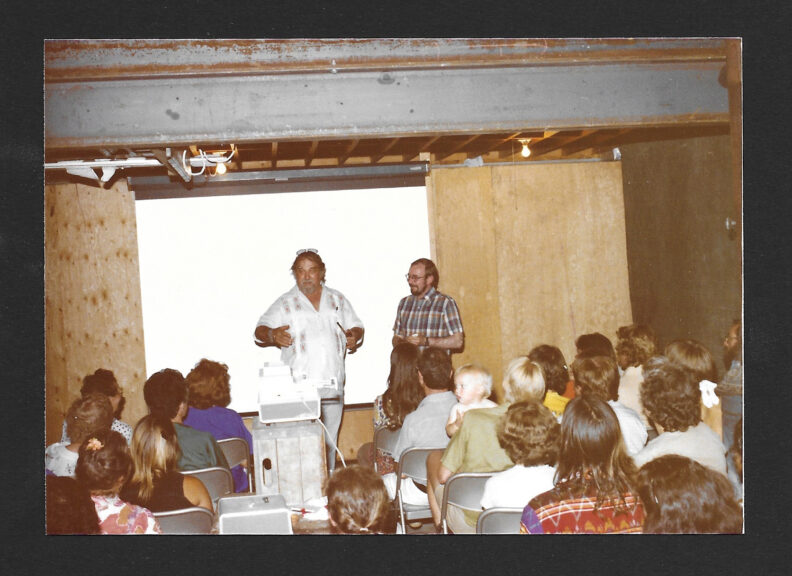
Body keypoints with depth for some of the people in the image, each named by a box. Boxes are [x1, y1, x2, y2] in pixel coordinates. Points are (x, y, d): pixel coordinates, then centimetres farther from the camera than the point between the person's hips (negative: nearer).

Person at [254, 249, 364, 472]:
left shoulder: (337, 299, 14)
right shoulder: (285, 303, 5)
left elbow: (356, 326, 19)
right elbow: (260, 330, 1)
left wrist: (354, 336, -4)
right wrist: (272, 335, -22)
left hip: (332, 381, 3)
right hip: (300, 385, -3)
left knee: (330, 439, 10)